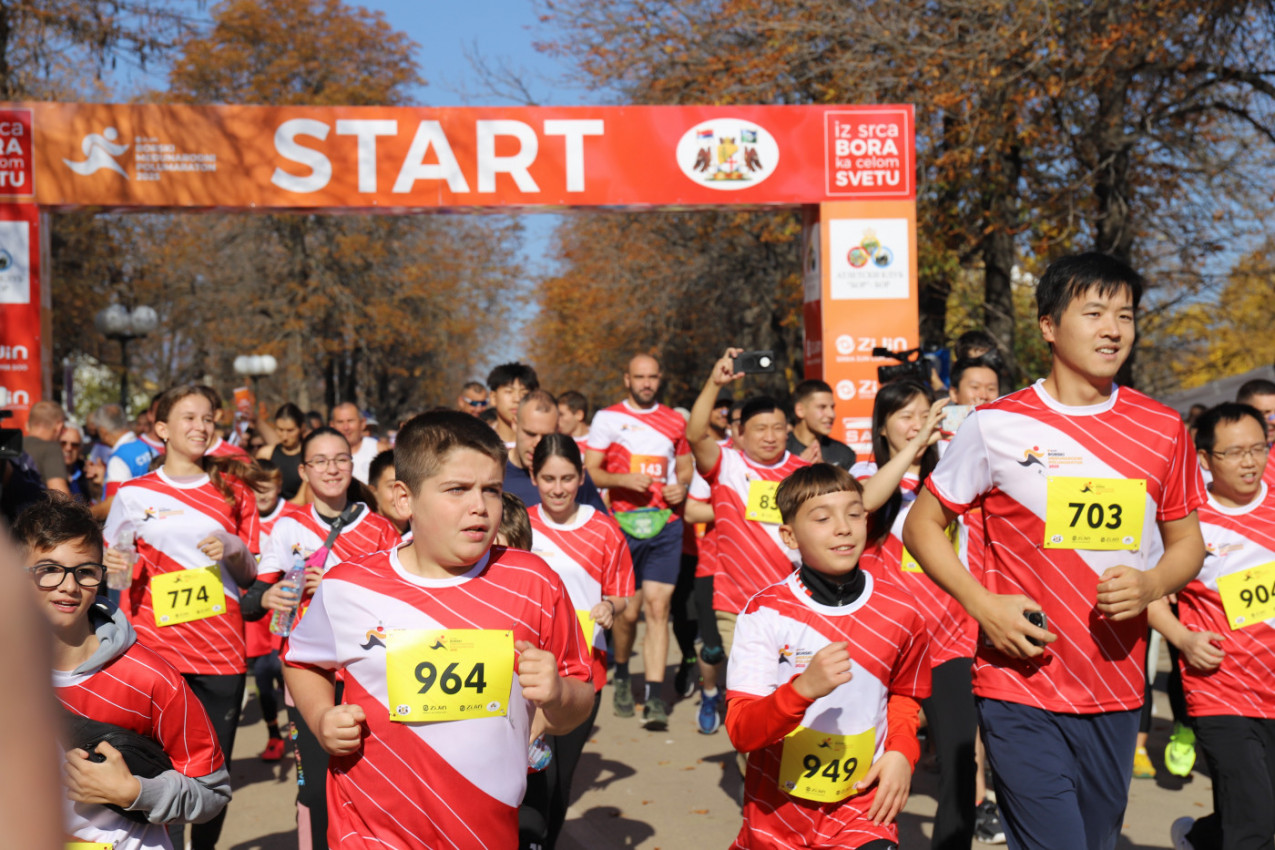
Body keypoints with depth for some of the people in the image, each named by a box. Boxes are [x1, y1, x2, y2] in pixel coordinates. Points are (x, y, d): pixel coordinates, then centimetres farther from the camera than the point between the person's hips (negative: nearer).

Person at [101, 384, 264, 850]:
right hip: (155, 646, -1)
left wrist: (234, 549, -9)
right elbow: (111, 559, 14)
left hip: (221, 650, 2)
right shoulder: (133, 493, 5)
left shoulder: (233, 489, 10)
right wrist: (114, 562, -7)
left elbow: (250, 573, 12)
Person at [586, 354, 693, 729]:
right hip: (623, 526, -1)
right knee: (627, 611, 2)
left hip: (665, 526, 1)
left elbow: (685, 467, 25)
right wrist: (623, 479, -15)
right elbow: (590, 471, 2)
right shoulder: (607, 417, 5)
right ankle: (621, 675, 30)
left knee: (658, 608, -7)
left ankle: (654, 697, -5)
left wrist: (682, 487, 2)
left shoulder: (675, 421, 14)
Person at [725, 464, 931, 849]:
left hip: (861, 802, 1)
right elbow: (741, 732, -19)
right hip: (777, 812, -1)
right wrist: (804, 688, -34)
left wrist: (900, 752, -3)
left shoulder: (898, 612, -4)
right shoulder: (765, 612, -13)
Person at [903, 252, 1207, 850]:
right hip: (1020, 690, -4)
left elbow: (1187, 543, 13)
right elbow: (921, 526, 2)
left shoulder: (1163, 430, 4)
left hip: (1116, 694, 4)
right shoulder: (996, 425, -5)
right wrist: (984, 605, -11)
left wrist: (1151, 584, -9)